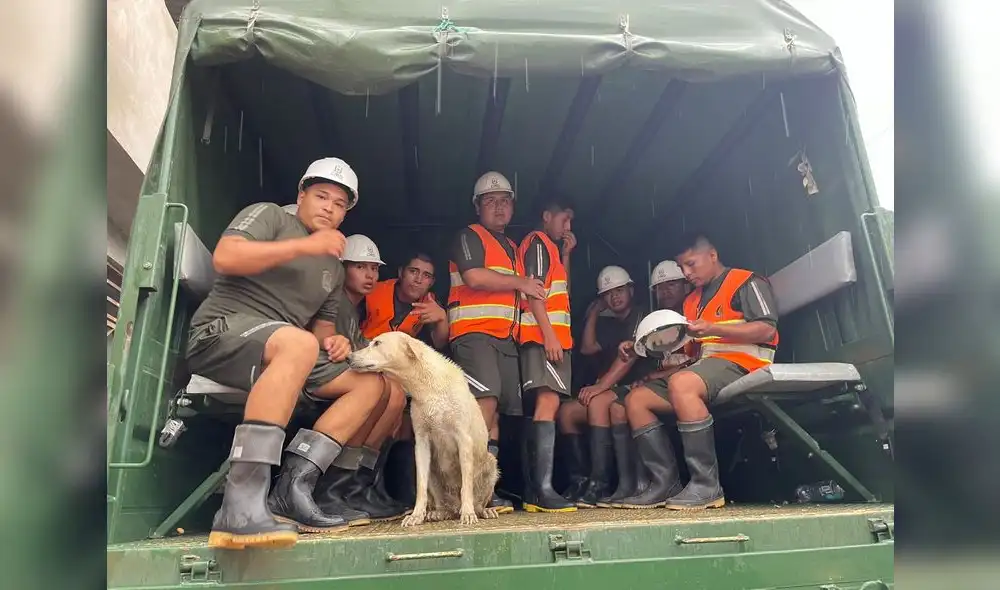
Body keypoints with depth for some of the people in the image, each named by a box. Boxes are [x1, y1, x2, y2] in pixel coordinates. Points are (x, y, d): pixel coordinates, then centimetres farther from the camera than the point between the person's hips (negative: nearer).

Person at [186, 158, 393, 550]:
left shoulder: (333, 267, 23)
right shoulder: (268, 215, 5)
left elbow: (322, 325, 24)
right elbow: (224, 258, -13)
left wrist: (332, 340, -2)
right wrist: (304, 246, -16)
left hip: (286, 351, 8)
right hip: (222, 329, -7)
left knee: (372, 383, -6)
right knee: (298, 344, -39)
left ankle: (293, 486, -22)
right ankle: (241, 504, -45)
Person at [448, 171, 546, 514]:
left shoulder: (511, 248, 28)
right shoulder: (470, 236, 4)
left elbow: (529, 292, 36)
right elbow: (474, 277, -13)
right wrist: (521, 283, -5)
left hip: (505, 337, 8)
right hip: (474, 331, -8)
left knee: (498, 408, 2)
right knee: (485, 399, -22)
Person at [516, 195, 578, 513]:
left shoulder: (551, 248, 27)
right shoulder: (537, 242, -1)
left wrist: (566, 255, 22)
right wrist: (549, 334, -20)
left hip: (553, 337, 10)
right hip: (543, 336, -10)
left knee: (540, 408, 5)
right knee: (548, 402, -19)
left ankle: (533, 491, 6)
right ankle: (543, 489, -26)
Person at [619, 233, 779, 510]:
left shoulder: (746, 282, 3)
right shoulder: (692, 301, 26)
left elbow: (767, 330, -11)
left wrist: (712, 328, -18)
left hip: (740, 363, -9)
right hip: (704, 366, 9)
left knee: (681, 383, -37)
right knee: (636, 399, -4)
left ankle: (707, 486, -32)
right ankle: (666, 483, -12)